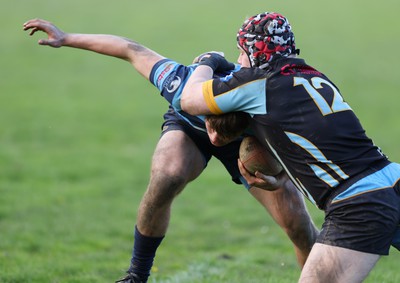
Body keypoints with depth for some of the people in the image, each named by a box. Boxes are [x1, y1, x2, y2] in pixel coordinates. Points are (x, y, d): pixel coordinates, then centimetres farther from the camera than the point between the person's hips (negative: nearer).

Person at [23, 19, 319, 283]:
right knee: (164, 180, -30)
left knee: (296, 220, -12)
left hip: (249, 140, 0)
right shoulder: (181, 84, -41)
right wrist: (66, 38, -17)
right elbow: (133, 50, -24)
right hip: (187, 127, 0)